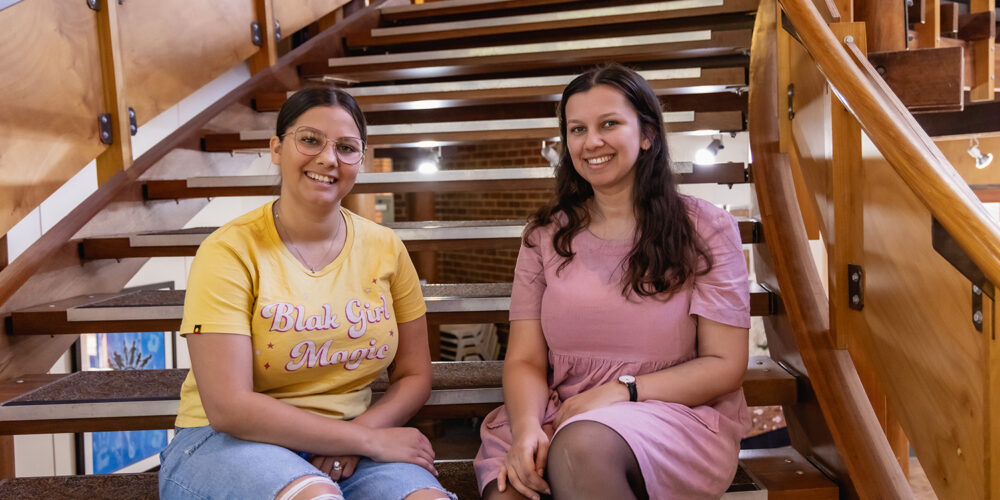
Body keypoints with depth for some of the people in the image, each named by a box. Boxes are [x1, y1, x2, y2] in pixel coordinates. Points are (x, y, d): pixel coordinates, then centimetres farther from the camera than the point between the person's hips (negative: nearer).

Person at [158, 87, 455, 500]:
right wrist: (369, 441, -17)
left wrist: (356, 436, -12)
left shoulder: (385, 249, 3)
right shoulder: (229, 251, -10)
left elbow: (414, 376, 7)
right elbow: (229, 407, -16)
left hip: (346, 448, 3)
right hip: (228, 442, -2)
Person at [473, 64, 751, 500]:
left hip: (677, 412, -1)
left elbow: (725, 365, -2)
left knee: (579, 446, -34)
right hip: (559, 416, 1)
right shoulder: (546, 235, 8)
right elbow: (525, 359, 2)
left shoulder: (704, 229, 1)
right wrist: (528, 426, -20)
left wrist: (621, 391, -14)